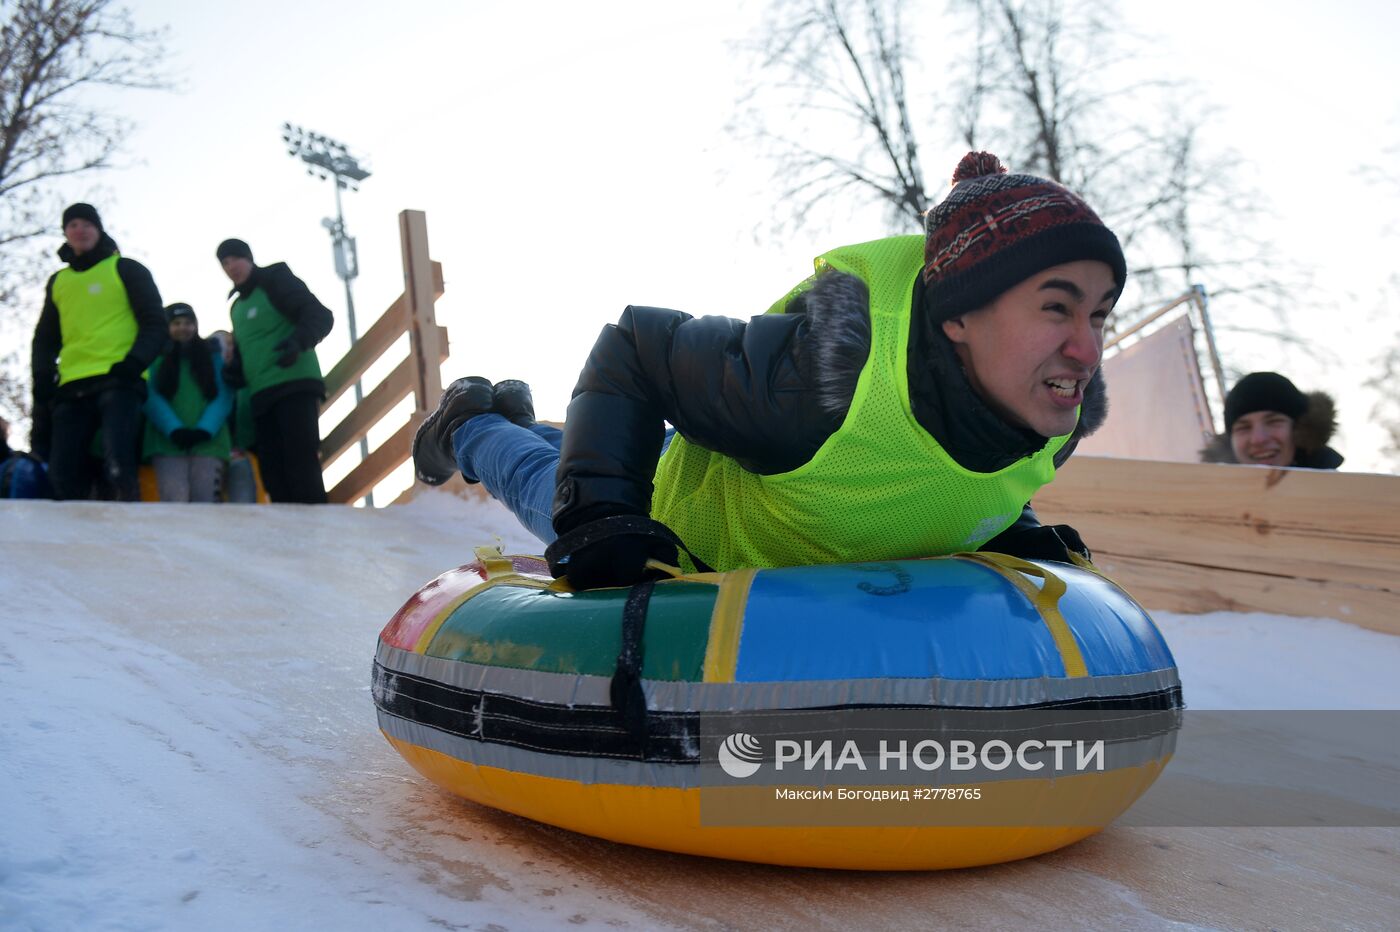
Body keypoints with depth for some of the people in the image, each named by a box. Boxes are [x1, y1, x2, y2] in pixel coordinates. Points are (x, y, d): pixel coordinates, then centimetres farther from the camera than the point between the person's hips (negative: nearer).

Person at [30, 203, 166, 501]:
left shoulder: (126, 270, 10)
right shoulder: (58, 282, 24)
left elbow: (155, 323, 4)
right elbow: (45, 339, 28)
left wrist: (134, 363, -12)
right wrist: (43, 378, 10)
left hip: (117, 381, -5)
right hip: (71, 388, 6)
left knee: (118, 468, -22)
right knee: (63, 477, -2)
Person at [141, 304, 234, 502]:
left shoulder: (213, 354, 18)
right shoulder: (156, 357, 15)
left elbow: (224, 396, 6)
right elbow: (151, 398, 2)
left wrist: (204, 430, -12)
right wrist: (174, 430, -15)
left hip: (208, 441, 1)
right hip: (168, 441, -1)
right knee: (174, 504, -18)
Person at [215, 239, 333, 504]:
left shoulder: (276, 281, 2)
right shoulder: (237, 306, 24)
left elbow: (320, 315, -9)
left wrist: (299, 341, -29)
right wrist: (235, 370, 9)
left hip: (294, 387, -8)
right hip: (261, 395, 8)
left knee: (301, 465, -15)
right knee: (273, 472, 1)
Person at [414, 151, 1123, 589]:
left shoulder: (1068, 409, -27)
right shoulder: (833, 376, -48)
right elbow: (633, 347, -32)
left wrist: (1010, 532, -18)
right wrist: (598, 514, -41)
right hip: (698, 538, -6)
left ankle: (518, 422, 59)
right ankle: (469, 426, 55)